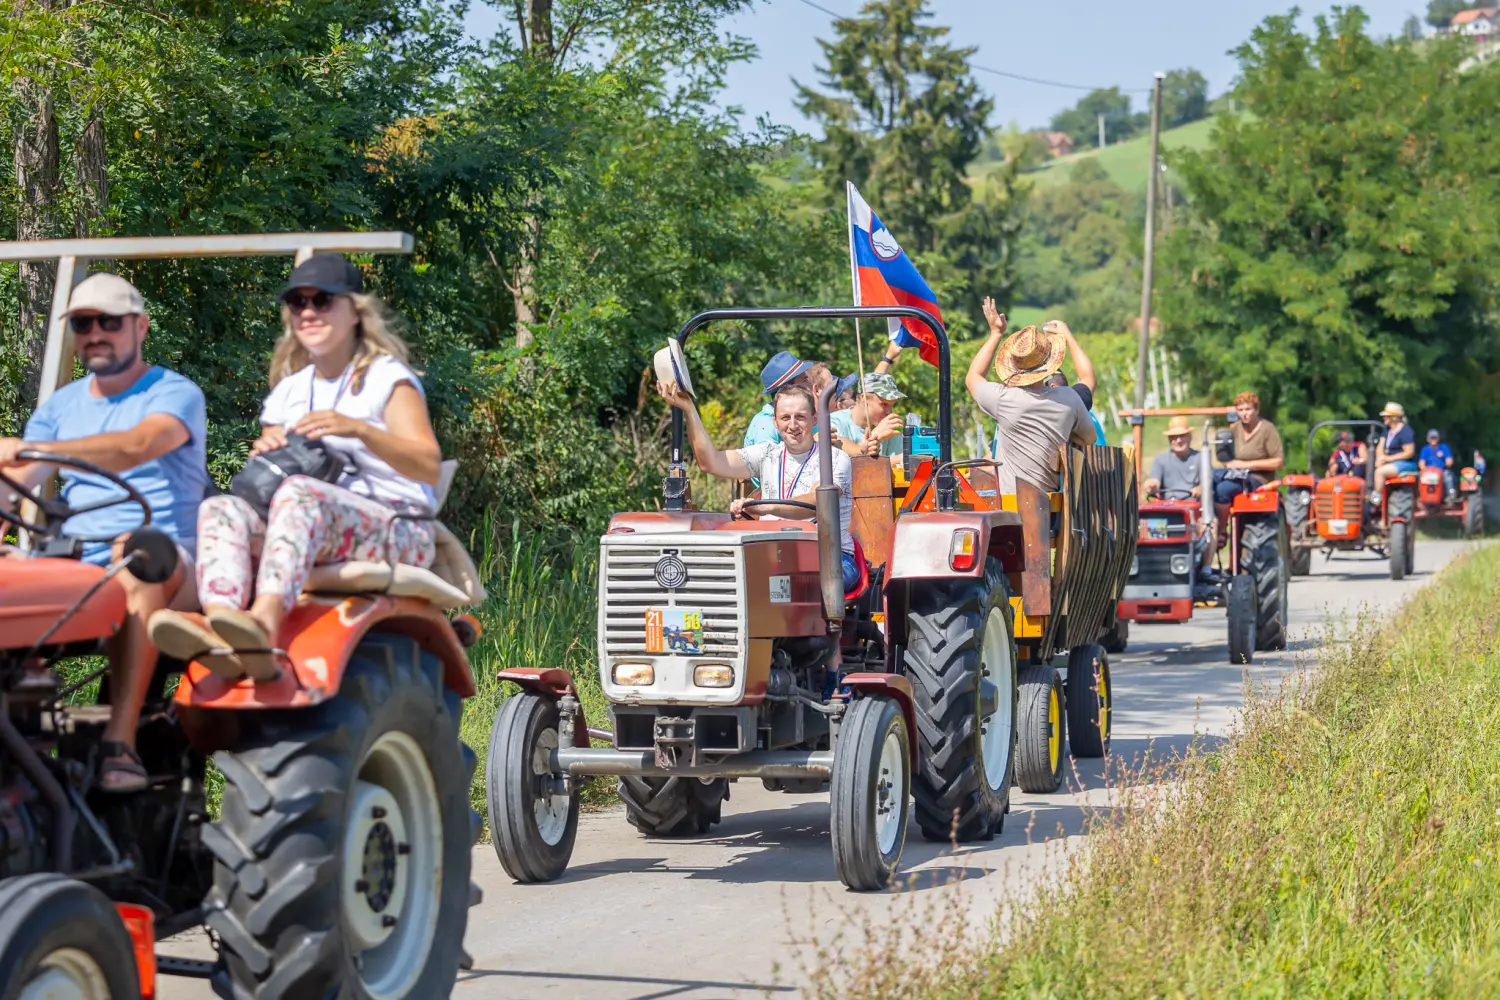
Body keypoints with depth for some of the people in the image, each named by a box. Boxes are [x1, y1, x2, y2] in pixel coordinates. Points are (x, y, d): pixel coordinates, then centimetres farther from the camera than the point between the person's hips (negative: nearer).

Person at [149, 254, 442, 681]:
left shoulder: (387, 379, 8)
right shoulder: (288, 392, 24)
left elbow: (429, 467, -8)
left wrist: (358, 429, -23)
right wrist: (265, 457, -4)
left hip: (394, 531, -5)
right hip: (311, 532, 5)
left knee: (299, 492, -34)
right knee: (222, 508, -22)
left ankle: (264, 625, -60)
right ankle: (221, 627, -51)